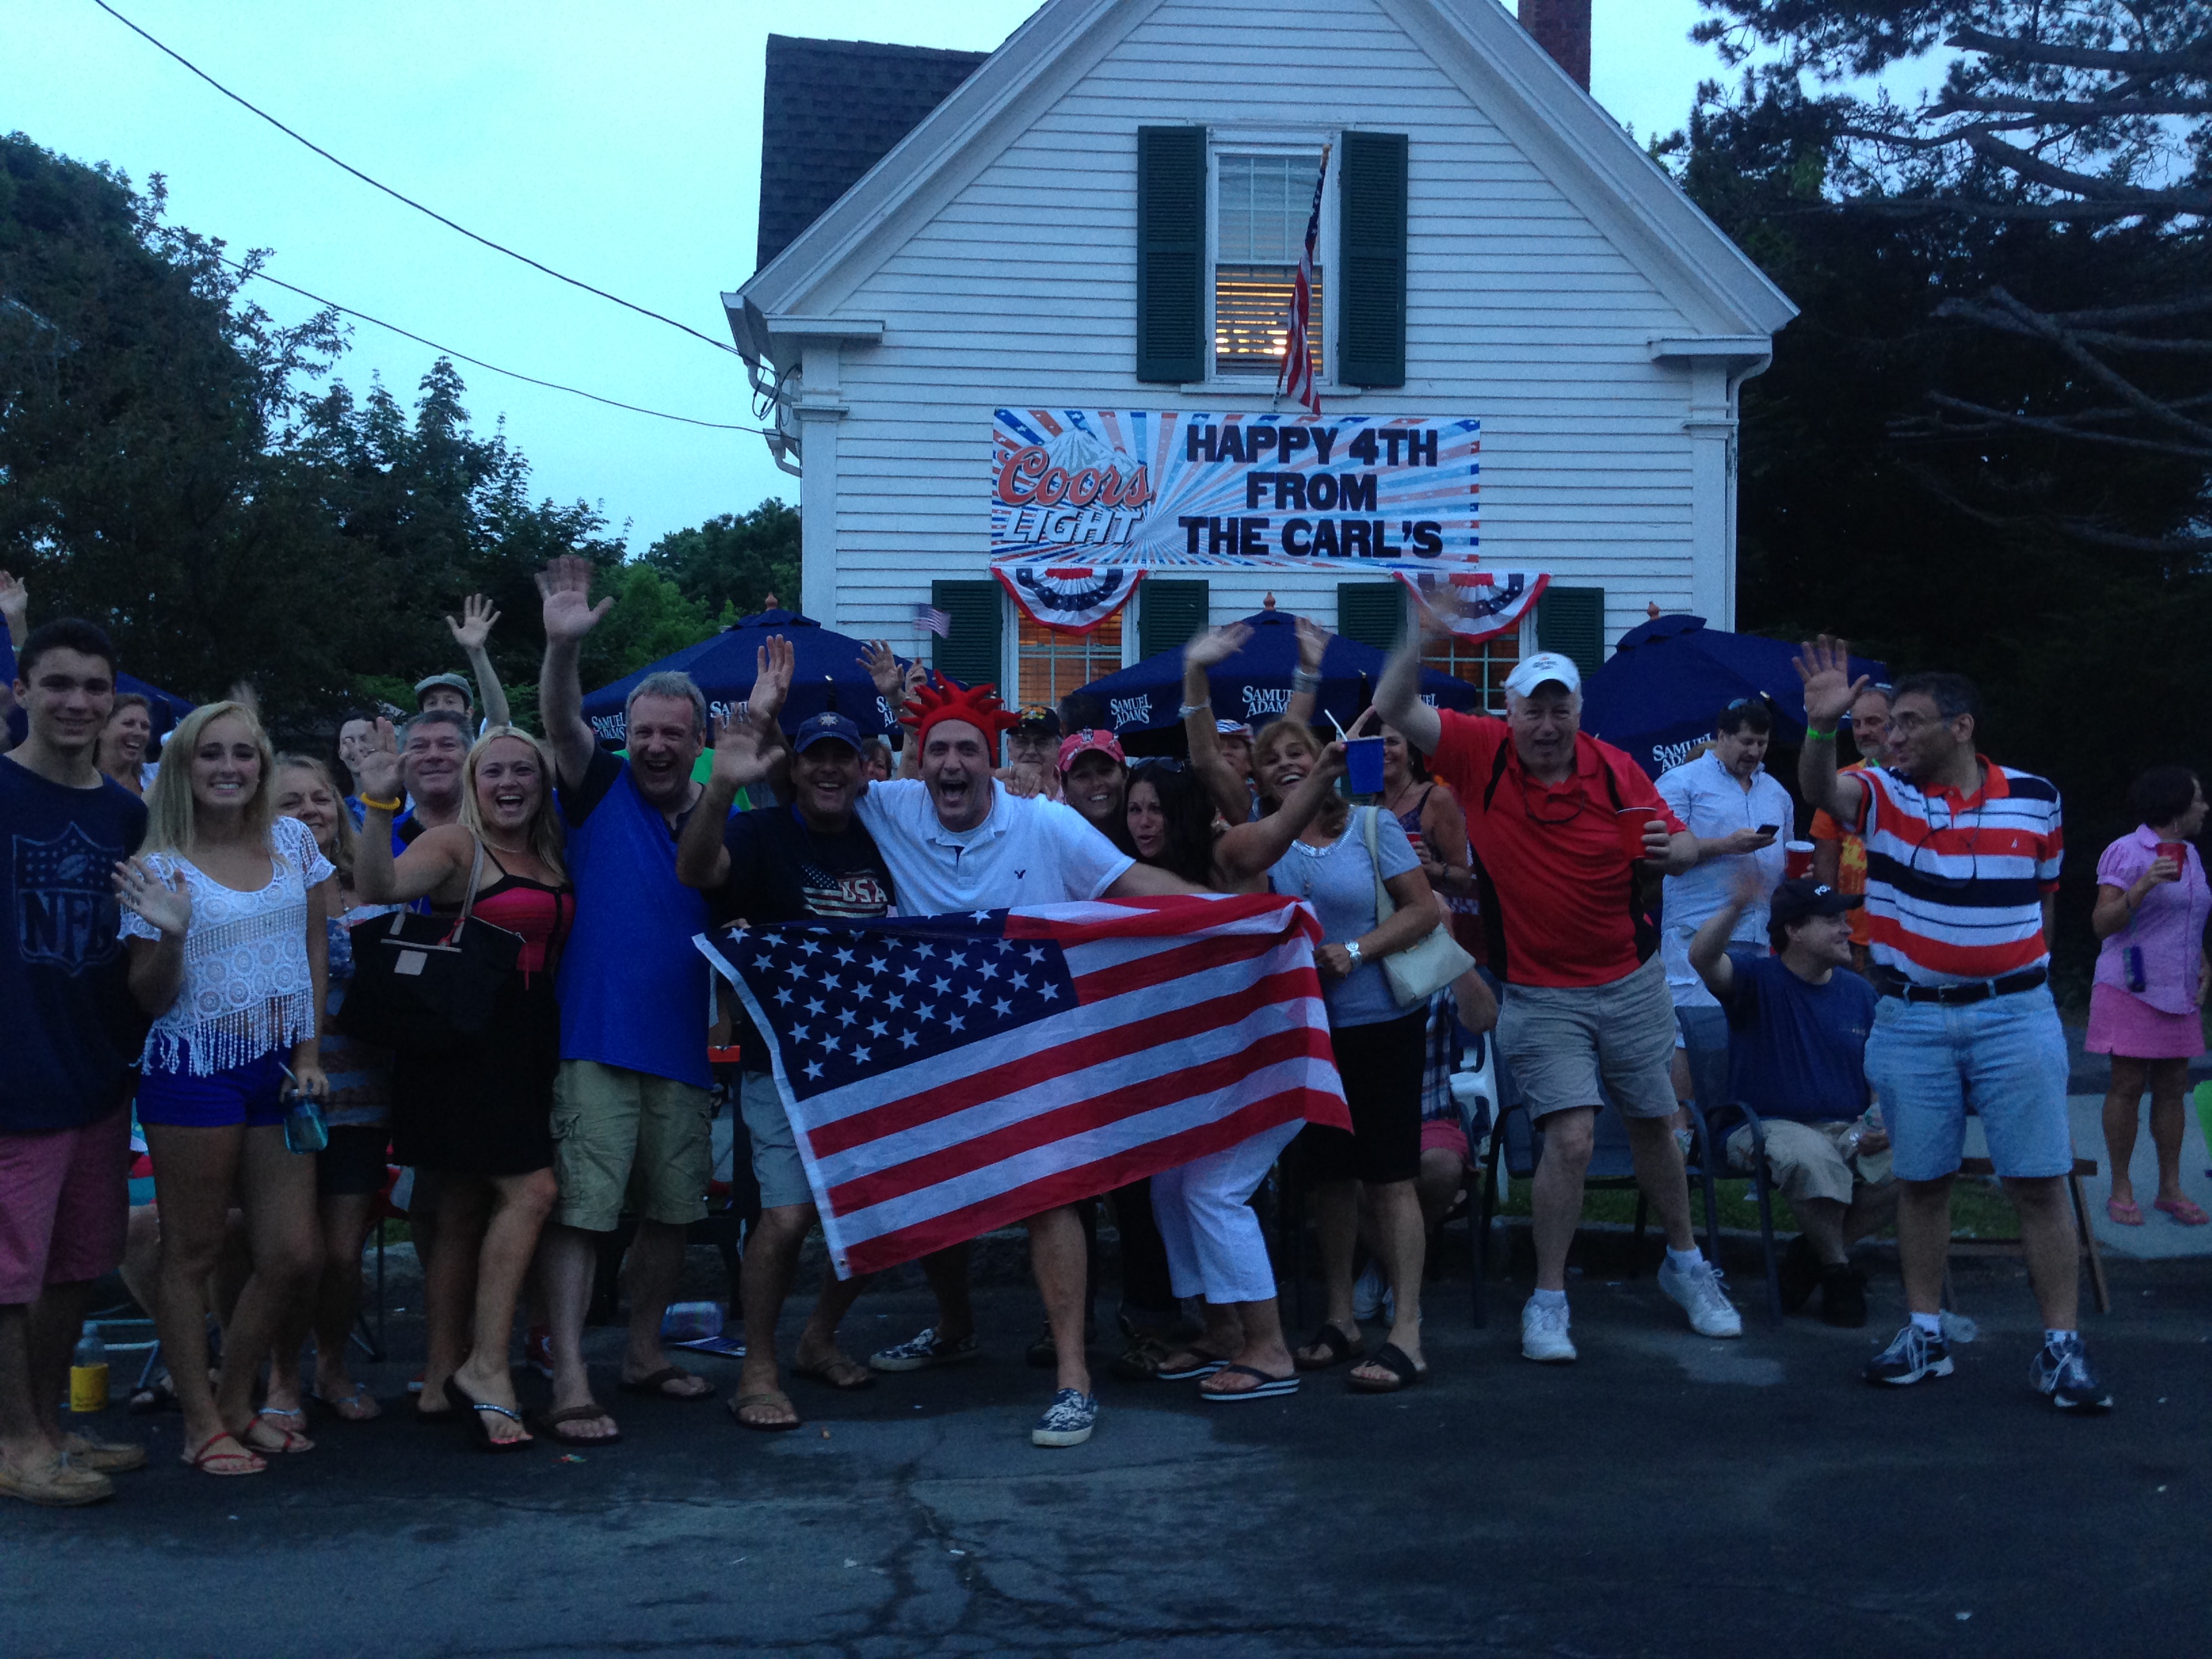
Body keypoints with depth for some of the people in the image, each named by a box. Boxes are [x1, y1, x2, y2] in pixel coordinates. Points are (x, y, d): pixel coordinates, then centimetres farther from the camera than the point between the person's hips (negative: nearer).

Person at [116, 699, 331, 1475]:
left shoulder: (293, 841, 6)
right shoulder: (162, 866, -6)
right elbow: (151, 998, -4)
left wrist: (309, 1053, 5)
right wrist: (169, 934, -22)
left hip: (279, 1070, 4)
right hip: (194, 1071, -4)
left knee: (292, 1255, 4)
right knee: (191, 1254, 3)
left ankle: (237, 1403, 22)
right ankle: (201, 1424, 13)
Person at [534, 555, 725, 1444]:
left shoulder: (723, 822, 10)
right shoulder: (601, 790, 1)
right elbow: (560, 722, -16)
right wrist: (563, 646, -33)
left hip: (682, 1046, 5)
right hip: (597, 1040, -4)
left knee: (670, 1211, 13)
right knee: (578, 1209, -7)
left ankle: (644, 1352, 28)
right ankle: (569, 1380, -6)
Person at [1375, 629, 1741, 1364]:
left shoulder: (1615, 770, -6)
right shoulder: (1481, 752, -9)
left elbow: (1682, 846, 0)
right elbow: (1394, 707, -16)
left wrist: (1670, 848, -23)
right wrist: (1423, 637, -30)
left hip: (1631, 980, 3)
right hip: (1540, 994, -2)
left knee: (1653, 1125, 17)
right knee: (1570, 1137, -13)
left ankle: (1685, 1265, 38)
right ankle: (1548, 1300, 2)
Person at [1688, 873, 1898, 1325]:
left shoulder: (1859, 992, 12)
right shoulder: (1757, 977, -4)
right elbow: (1702, 959, -26)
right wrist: (1735, 909, -45)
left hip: (1846, 1130, 5)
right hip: (1768, 1126, -5)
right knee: (1813, 1157, -38)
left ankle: (1811, 1252, -2)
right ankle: (1838, 1270, -12)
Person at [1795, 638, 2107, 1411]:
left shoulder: (2035, 798, 1)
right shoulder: (1886, 794, -2)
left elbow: (2043, 893, 14)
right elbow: (1817, 789, -23)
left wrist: (2019, 963, 8)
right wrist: (1823, 723, -41)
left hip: (2014, 1012, -1)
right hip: (1912, 1019, 1)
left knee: (2040, 1181, -2)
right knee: (1921, 1180, 8)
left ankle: (2061, 1347, 4)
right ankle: (1925, 1333, 20)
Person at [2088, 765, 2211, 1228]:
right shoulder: (2127, 852, -9)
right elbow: (2103, 923, -13)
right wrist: (2144, 885, -26)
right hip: (2133, 992, -7)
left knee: (2172, 1088, 7)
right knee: (2128, 1086, -4)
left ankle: (2170, 1189, 13)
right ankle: (2121, 1190, 3)